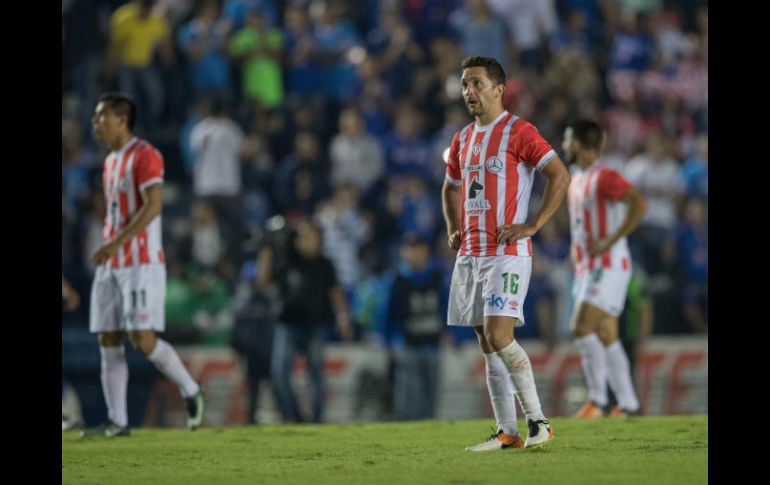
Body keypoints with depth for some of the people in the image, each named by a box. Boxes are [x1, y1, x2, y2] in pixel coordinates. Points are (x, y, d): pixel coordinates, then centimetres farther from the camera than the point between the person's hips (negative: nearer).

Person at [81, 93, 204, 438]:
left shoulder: (144, 156, -9)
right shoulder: (111, 161, 18)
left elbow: (152, 206, -19)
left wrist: (116, 243, -24)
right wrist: (107, 248, 17)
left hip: (141, 263, -9)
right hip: (110, 265, 9)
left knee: (143, 338, -14)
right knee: (108, 341, 2)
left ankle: (191, 392, 5)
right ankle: (117, 421, 3)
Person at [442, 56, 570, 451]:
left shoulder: (518, 132, -7)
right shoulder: (462, 140, 16)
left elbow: (560, 175, -13)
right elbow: (451, 188, 32)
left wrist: (533, 225, -15)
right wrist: (454, 230, 17)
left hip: (507, 252, -8)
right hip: (469, 254, 8)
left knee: (499, 336, -18)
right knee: (487, 344, 6)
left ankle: (538, 421, -10)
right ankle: (506, 432, 8)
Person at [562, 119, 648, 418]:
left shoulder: (604, 177, -14)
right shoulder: (576, 180, 16)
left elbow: (639, 204, -26)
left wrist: (610, 241, -26)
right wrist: (576, 247, 14)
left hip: (609, 266, -10)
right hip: (587, 268, 10)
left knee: (582, 328, -18)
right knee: (606, 338, 7)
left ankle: (598, 400, -14)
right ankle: (628, 405, 9)